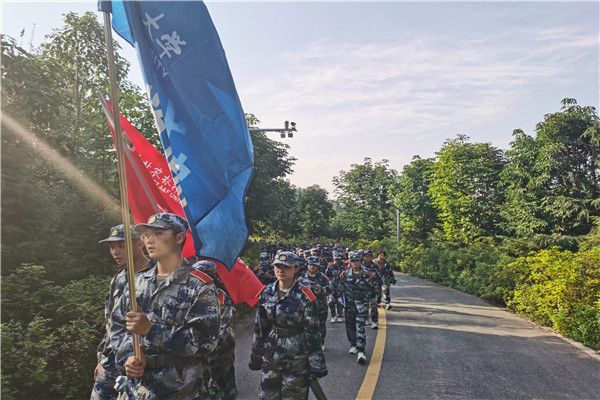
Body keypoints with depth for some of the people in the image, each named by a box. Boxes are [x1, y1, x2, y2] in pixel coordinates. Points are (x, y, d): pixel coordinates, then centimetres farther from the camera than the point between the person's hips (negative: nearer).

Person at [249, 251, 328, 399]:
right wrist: (256, 356, 11)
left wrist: (317, 364, -11)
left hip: (296, 358, -4)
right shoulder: (266, 293, 0)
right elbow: (259, 327, 8)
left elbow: (313, 332, -12)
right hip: (270, 356, 4)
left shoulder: (305, 296, -13)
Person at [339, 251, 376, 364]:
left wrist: (373, 300, 13)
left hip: (362, 304, -2)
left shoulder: (367, 275, -3)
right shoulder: (345, 274, 1)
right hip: (349, 303, 2)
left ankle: (360, 351, -11)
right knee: (350, 326, 12)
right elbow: (341, 289, 9)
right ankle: (353, 345, 34)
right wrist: (343, 301, 9)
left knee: (360, 327, -10)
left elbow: (371, 290, 8)